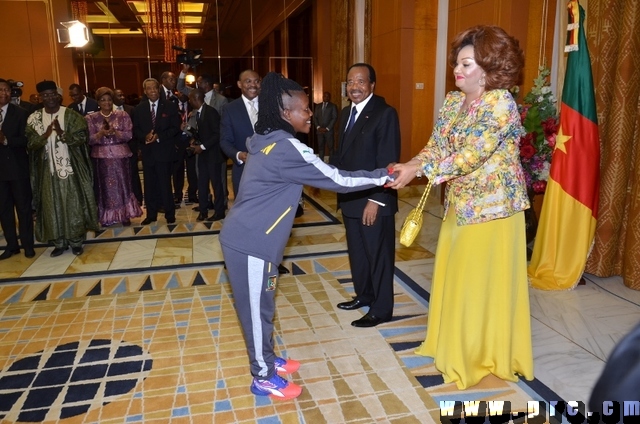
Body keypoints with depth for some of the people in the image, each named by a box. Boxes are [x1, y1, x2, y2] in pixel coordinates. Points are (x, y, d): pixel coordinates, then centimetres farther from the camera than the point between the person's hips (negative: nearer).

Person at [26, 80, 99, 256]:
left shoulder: (71, 114, -3)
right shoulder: (34, 118, 3)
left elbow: (81, 137, -9)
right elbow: (30, 144, -2)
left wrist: (62, 133, -24)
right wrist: (46, 134, -19)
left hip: (70, 167, -2)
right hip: (48, 169, 2)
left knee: (73, 204, 3)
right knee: (52, 206, 6)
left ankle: (76, 241, 14)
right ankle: (59, 242, 18)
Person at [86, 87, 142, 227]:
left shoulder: (122, 115, 2)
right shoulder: (91, 118, 2)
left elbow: (129, 135, -5)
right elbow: (89, 139, -3)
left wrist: (114, 132, -21)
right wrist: (101, 133, -20)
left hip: (120, 155, 0)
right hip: (101, 157, 0)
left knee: (123, 184, 4)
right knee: (104, 186, 4)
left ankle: (125, 215, 14)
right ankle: (107, 218, 13)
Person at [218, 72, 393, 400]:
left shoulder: (267, 140, 7)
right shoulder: (286, 148, -22)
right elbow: (336, 179, -19)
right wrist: (383, 175, -10)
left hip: (249, 236, 9)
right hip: (251, 243, -9)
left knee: (261, 305, 20)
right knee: (257, 308, 5)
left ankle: (267, 360, 38)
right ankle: (263, 378, 23)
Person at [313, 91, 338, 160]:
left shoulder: (333, 106, 4)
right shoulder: (318, 106, 15)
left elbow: (334, 118, -4)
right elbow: (315, 117, 11)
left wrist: (327, 128, -11)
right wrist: (318, 127, -5)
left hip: (328, 130, -3)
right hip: (319, 130, 3)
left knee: (330, 147, -3)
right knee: (320, 147, 2)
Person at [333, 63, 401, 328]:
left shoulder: (385, 114, -13)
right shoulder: (346, 113, 12)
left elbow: (388, 162, -18)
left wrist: (376, 200, -20)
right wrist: (340, 188, 8)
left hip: (374, 201, -8)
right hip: (350, 198, 8)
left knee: (378, 255, 5)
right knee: (356, 251, 19)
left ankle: (381, 309, 20)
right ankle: (363, 295, 38)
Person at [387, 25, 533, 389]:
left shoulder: (501, 102, -18)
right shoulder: (453, 101, 7)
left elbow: (472, 155, -25)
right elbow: (436, 146, 3)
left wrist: (418, 170, -26)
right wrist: (407, 166, -16)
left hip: (492, 205, -8)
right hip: (460, 203, 8)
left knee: (484, 280, 3)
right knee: (456, 277, 16)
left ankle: (486, 354, 22)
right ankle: (455, 344, 35)